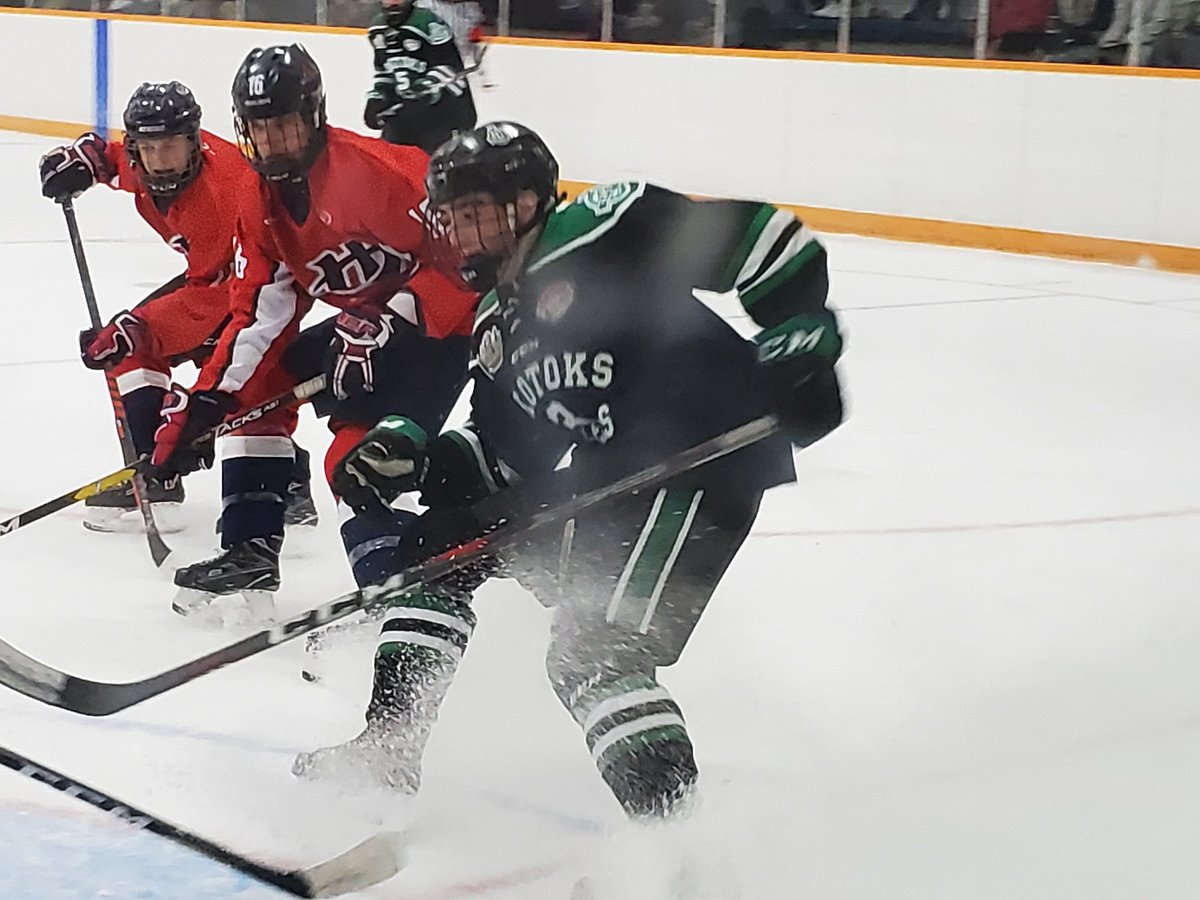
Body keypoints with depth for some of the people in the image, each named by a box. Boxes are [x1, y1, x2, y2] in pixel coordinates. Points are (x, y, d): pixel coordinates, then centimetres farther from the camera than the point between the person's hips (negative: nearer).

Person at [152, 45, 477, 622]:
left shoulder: (372, 168, -25)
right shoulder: (259, 210, 1)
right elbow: (259, 316, 2)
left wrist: (388, 325, -28)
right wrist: (204, 401, -8)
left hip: (444, 318, -9)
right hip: (365, 321, 9)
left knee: (358, 455, -24)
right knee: (257, 382, 10)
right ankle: (251, 550, 13)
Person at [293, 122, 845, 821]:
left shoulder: (603, 229, -10)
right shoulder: (498, 324, 18)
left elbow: (759, 237, -14)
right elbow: (504, 456, 19)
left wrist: (800, 340, -23)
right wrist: (413, 457, 3)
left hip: (702, 457, -10)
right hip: (601, 473, 10)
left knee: (596, 652, -22)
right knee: (441, 541, 14)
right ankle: (387, 746, 23)